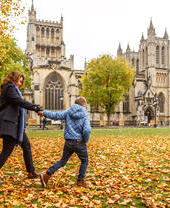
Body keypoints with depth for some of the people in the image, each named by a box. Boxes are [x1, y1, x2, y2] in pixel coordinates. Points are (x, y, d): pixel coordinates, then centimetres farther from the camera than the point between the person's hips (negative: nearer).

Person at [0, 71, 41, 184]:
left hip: (16, 124, 11)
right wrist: (34, 107, -25)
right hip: (9, 124, -11)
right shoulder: (10, 87, -9)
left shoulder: (13, 88, 22)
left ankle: (31, 172, 20)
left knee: (26, 145, 13)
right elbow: (19, 101, -23)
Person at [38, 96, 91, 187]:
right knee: (84, 161, 18)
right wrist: (86, 140, -3)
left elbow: (55, 115, 4)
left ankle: (47, 175, 7)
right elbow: (86, 130, -22)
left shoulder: (68, 112, 2)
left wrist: (44, 113, 18)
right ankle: (80, 181, 21)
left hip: (68, 142, 4)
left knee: (63, 160, 17)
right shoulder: (85, 115, -10)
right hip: (79, 142, -4)